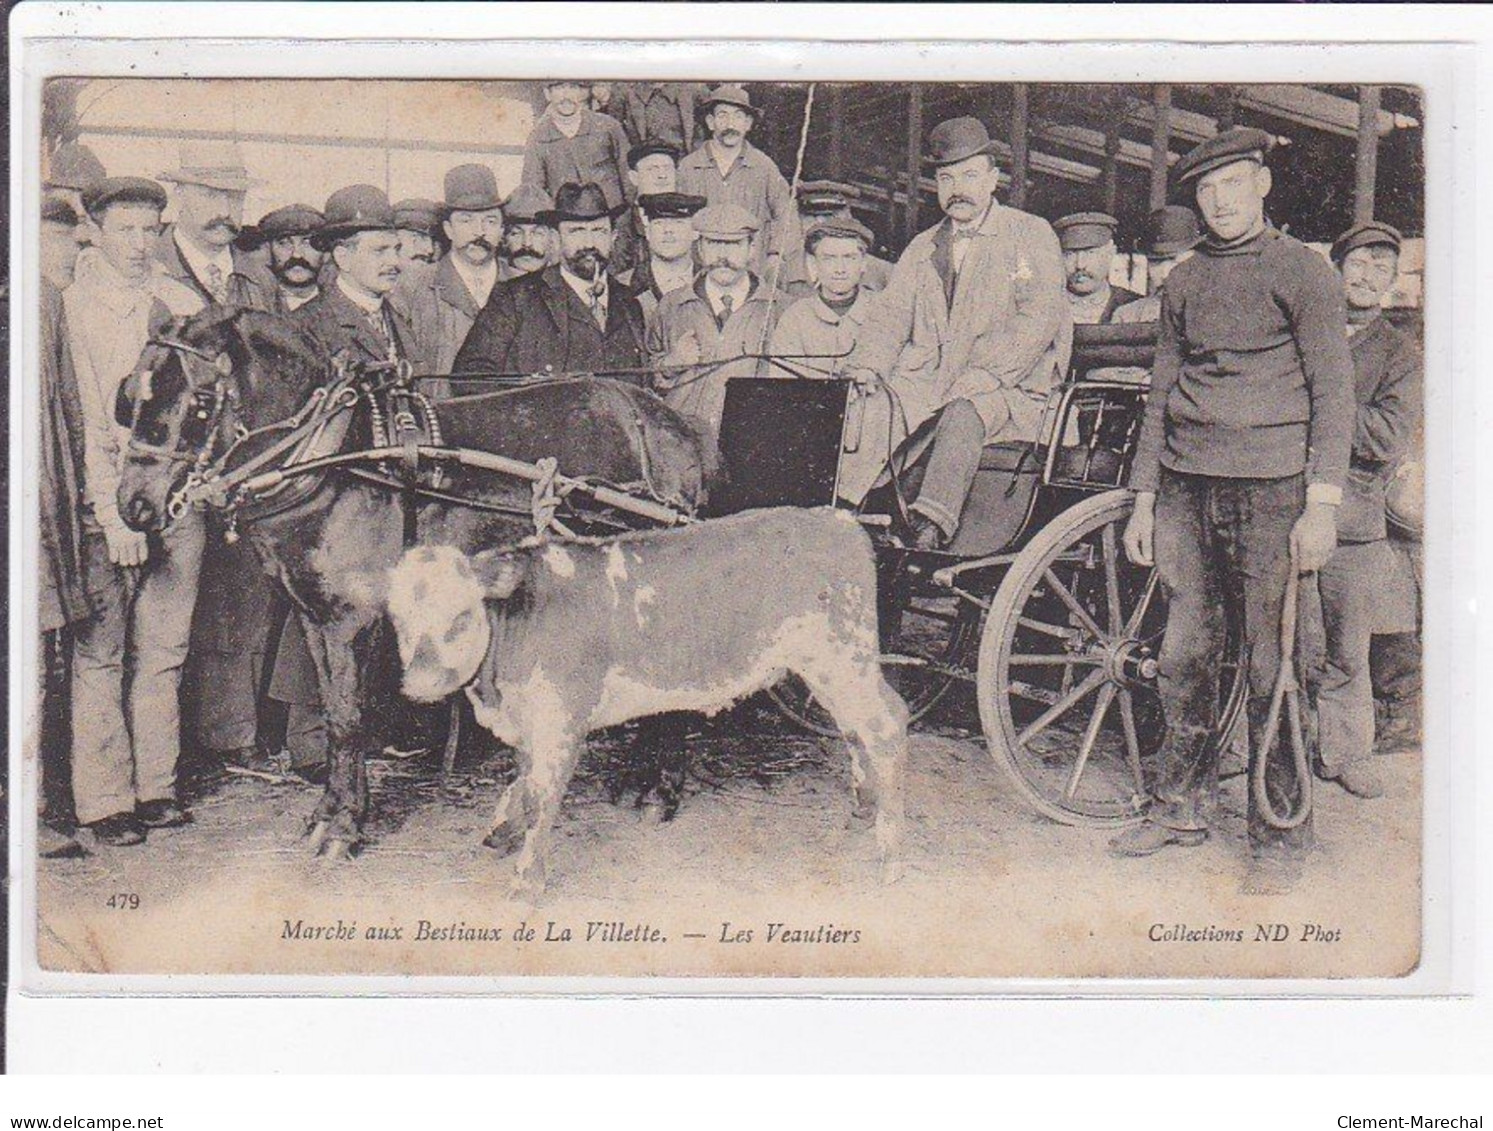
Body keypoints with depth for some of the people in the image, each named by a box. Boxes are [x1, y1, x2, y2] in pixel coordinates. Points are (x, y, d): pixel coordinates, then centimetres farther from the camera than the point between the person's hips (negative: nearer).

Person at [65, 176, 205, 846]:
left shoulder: (182, 303, 10)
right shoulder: (70, 307, -3)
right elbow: (81, 419, -8)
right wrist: (113, 509, -15)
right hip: (102, 504, -4)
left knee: (163, 651, 9)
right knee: (99, 654, 0)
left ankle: (155, 787, 18)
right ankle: (104, 800, 8)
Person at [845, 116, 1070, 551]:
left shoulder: (1031, 234, 7)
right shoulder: (922, 248, 24)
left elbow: (1040, 320, -6)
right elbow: (891, 315, 13)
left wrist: (981, 376, -18)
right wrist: (866, 367, -9)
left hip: (1007, 391, -4)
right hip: (922, 386, 4)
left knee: (962, 415, -37)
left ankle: (927, 533, -52)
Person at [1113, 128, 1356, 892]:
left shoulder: (1300, 270, 1)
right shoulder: (1184, 282, 16)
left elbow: (1333, 389, -4)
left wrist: (1322, 505, -12)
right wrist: (1144, 499, 14)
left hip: (1270, 487, -5)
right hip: (1186, 486, 5)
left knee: (1272, 667, -4)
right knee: (1184, 654, 7)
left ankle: (1279, 836, 5)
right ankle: (1180, 806, 21)